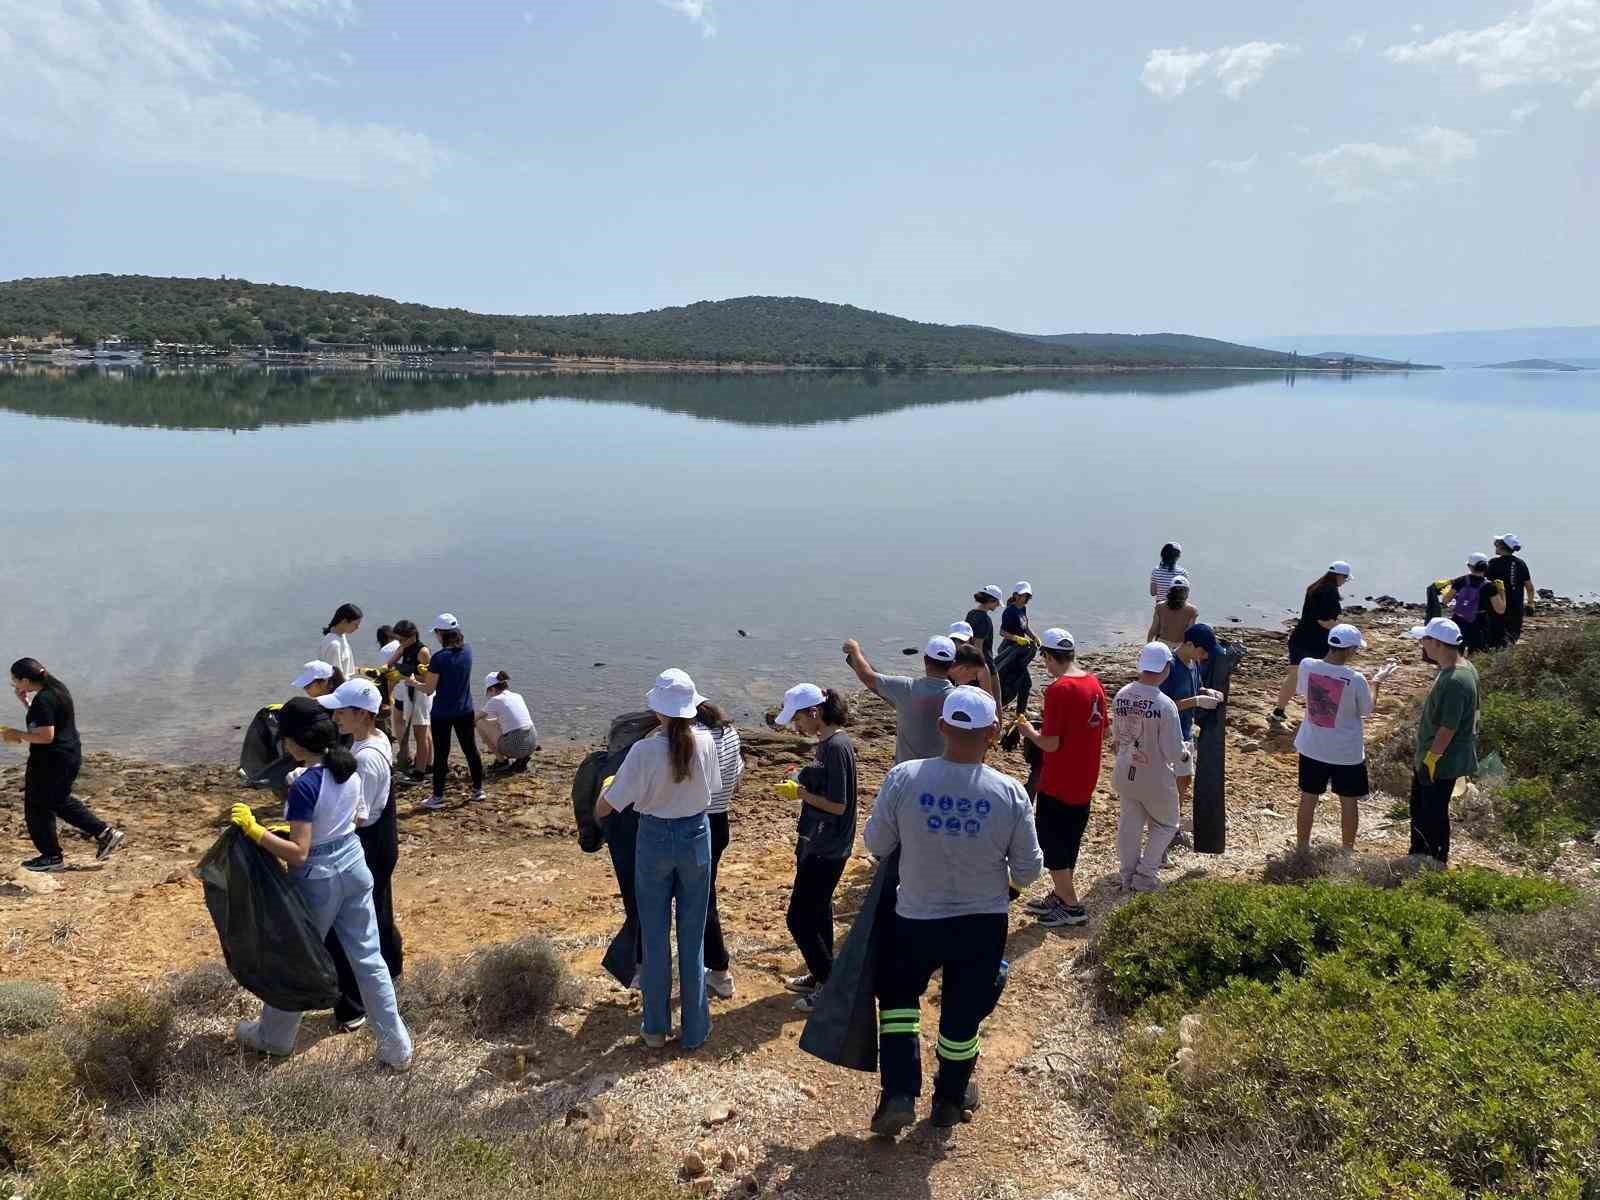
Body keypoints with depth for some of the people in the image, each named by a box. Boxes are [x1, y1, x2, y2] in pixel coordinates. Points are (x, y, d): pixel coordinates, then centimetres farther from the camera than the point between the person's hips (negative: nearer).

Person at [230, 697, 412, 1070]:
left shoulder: (305, 786, -24)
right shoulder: (350, 768, -3)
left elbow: (298, 853, -25)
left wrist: (253, 829, -22)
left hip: (319, 879, -6)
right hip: (354, 866, 6)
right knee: (368, 957, 12)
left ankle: (273, 1038, 39)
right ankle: (397, 1048, 14)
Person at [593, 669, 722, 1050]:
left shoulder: (644, 751, -22)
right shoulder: (705, 742, -13)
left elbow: (602, 809, -14)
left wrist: (604, 787, 7)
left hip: (655, 839, -2)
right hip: (696, 837, 2)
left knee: (655, 937, 14)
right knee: (693, 937, 14)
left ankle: (656, 1028, 27)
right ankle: (695, 1030, 24)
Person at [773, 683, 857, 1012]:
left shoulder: (836, 747, -23)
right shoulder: (828, 741, 7)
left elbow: (838, 805, -24)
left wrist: (799, 792, -16)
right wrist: (801, 782, 2)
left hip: (826, 851, -10)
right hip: (817, 844, 10)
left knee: (800, 920, -2)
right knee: (817, 913, 21)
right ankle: (821, 976, 36)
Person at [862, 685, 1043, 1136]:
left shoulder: (904, 778, -19)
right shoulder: (1009, 793, -18)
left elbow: (875, 844, -7)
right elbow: (1029, 870, -8)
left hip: (917, 920, 0)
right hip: (983, 925, 0)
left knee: (898, 996, 26)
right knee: (963, 1014, 21)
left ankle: (899, 1095, 18)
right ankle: (950, 1099, 41)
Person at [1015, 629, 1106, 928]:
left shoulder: (1059, 689, -21)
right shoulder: (1094, 683, 2)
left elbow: (1050, 744, -22)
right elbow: (1102, 730, 12)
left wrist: (1029, 730, -3)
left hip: (1058, 784, -8)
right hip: (1085, 782, 8)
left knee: (1051, 844, 7)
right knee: (1069, 841, 20)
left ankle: (1072, 907, 13)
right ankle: (1060, 896, 33)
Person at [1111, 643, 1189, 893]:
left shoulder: (1121, 695, -8)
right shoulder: (1165, 704, -25)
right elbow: (1174, 752, -19)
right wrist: (1185, 754, 3)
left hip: (1124, 774, 5)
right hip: (1155, 779, -5)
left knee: (1129, 824, 19)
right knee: (1165, 825, 18)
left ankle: (1128, 876, 29)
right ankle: (1145, 876, 17)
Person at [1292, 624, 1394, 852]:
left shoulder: (1306, 665, -15)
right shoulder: (1356, 679, -22)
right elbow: (1367, 711, -5)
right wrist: (1376, 681, 7)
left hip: (1312, 748, 3)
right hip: (1347, 752, -3)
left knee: (1308, 799, 17)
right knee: (1349, 802, 17)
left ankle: (1302, 846, 29)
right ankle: (1348, 850, 31)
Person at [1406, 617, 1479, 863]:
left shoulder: (1455, 681, -29)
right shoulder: (1463, 666, 3)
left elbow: (1449, 728, -27)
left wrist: (1431, 758, -19)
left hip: (1441, 761, -10)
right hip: (1429, 754, 10)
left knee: (1434, 814, 6)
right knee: (1419, 806, 23)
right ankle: (1418, 854, 39)